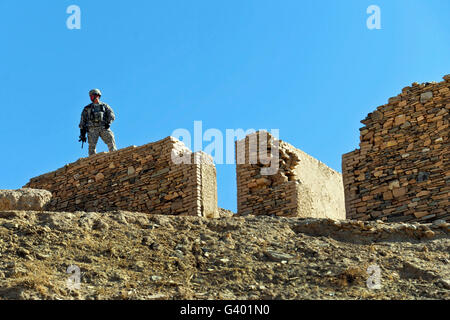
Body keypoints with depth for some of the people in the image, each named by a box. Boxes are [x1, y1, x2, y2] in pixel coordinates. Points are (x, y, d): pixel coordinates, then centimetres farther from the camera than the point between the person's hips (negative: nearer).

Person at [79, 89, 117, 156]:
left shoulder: (104, 106, 20)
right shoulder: (87, 108, 22)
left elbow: (112, 115, 6)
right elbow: (82, 122, 19)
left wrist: (108, 122, -15)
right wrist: (82, 134, 9)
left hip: (104, 128, 0)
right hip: (92, 128, 0)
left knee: (111, 142, -17)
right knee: (92, 146, -15)